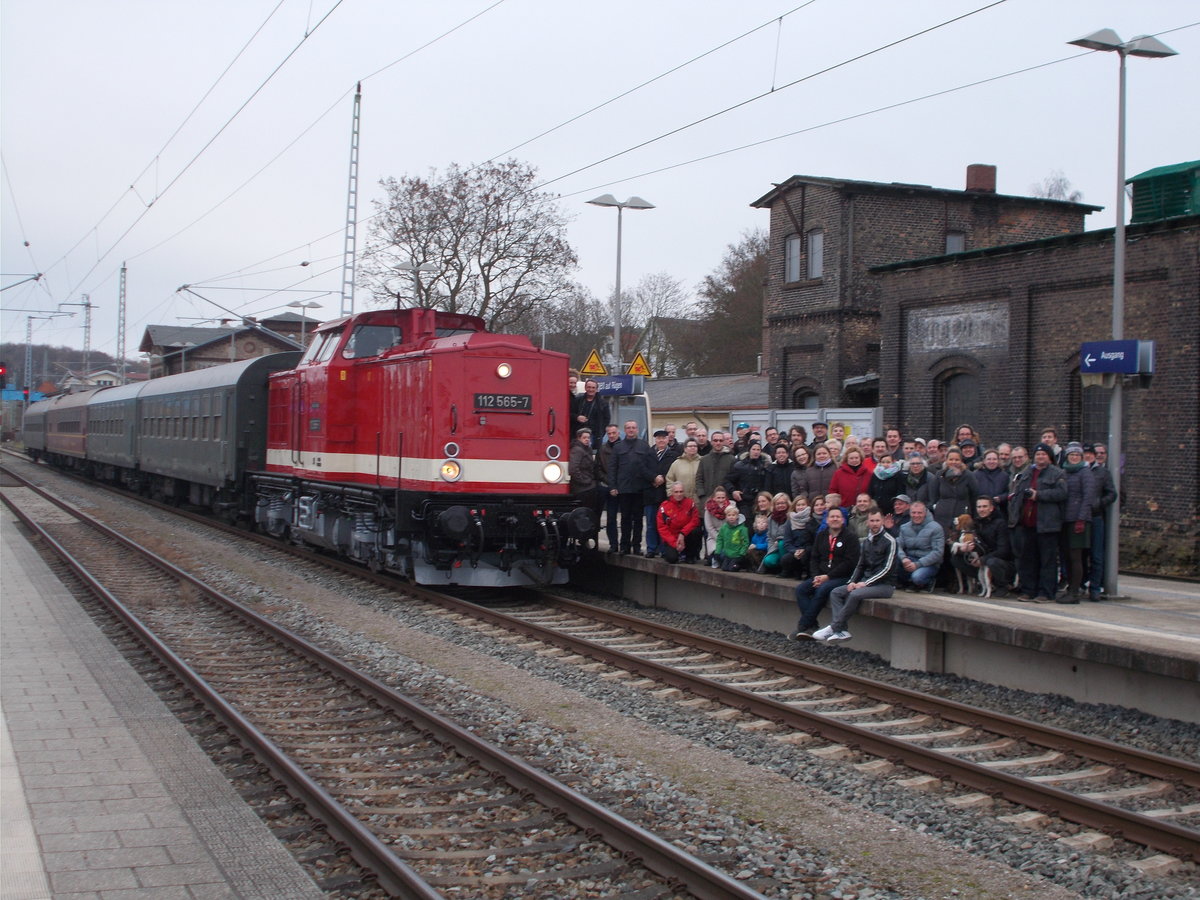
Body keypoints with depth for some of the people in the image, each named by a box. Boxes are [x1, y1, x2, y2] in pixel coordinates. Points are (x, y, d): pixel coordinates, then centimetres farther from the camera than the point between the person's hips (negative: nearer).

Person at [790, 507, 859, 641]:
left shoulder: (850, 538, -3)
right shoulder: (821, 536, 15)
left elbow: (849, 562, -11)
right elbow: (814, 558, 15)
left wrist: (828, 577, -16)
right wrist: (817, 576, -5)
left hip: (842, 577, -6)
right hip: (822, 576, 6)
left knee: (822, 590, -32)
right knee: (800, 589, -18)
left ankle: (802, 627, -26)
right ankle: (812, 627, -26)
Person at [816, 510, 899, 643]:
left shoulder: (889, 541, -9)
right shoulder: (865, 542, 15)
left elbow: (887, 568, -15)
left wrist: (866, 583, -18)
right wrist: (852, 581, 0)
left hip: (885, 584, -8)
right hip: (866, 582, 8)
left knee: (855, 595, -31)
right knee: (836, 592, -8)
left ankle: (833, 628, -24)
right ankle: (842, 631, -24)